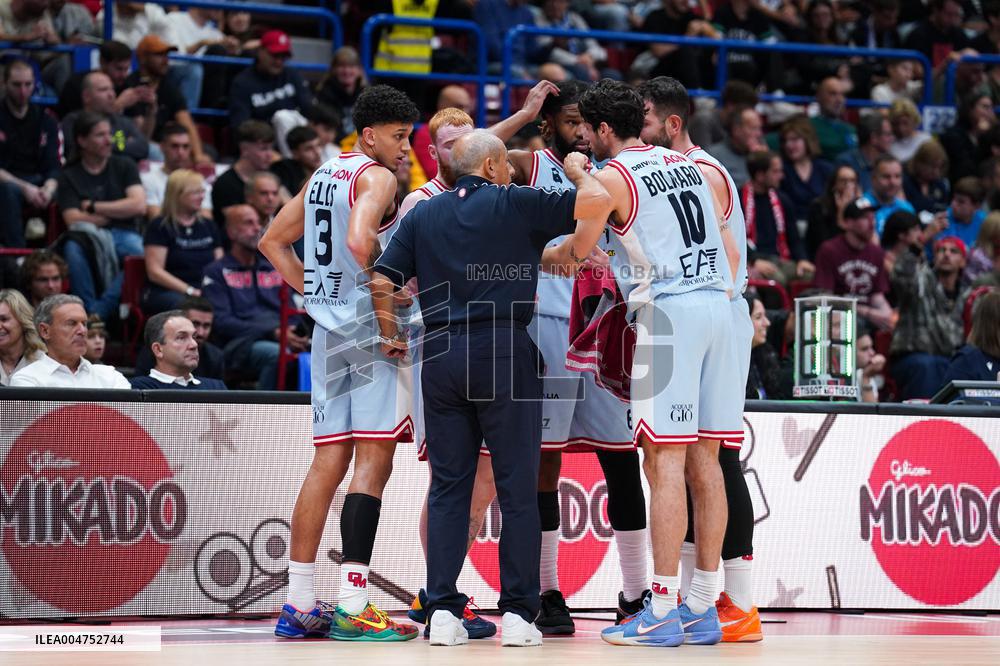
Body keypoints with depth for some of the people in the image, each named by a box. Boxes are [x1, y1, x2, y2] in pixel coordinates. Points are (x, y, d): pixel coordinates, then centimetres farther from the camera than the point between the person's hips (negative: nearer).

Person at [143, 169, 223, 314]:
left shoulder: (209, 226, 22)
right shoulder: (159, 227, 3)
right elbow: (154, 271, -5)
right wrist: (190, 291, -14)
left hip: (204, 292, 5)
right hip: (165, 292, -5)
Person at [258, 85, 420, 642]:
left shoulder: (323, 175, 18)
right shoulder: (377, 177, -9)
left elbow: (274, 242, 24)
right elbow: (360, 240, -27)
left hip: (329, 329, 8)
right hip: (371, 325, -8)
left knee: (329, 461, 10)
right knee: (373, 463, -8)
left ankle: (300, 606, 10)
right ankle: (353, 609, -12)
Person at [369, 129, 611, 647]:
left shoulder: (423, 215, 13)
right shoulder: (514, 204, 0)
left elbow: (381, 282, 8)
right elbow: (598, 203, -7)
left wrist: (390, 336, 22)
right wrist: (578, 172, 13)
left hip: (440, 354, 4)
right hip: (504, 351, -4)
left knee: (447, 486, 8)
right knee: (517, 488, 2)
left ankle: (442, 611, 2)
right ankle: (518, 613, 1)